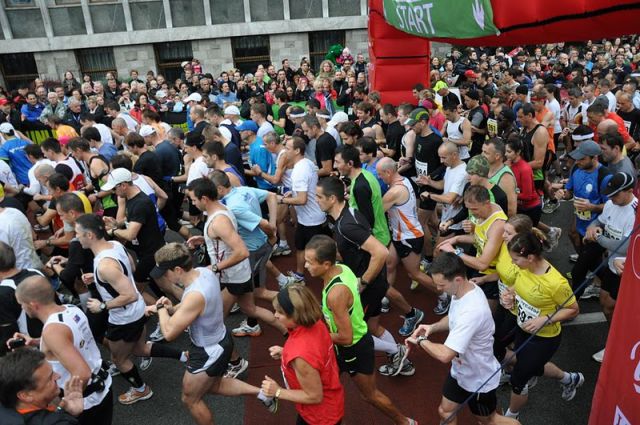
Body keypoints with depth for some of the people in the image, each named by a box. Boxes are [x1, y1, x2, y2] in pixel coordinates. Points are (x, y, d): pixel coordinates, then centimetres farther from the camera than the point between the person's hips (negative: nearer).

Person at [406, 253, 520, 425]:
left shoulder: (471, 311, -41)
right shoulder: (463, 290, -12)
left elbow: (445, 355, -41)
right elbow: (453, 318, 9)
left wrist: (421, 340, -23)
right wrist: (433, 327, -10)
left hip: (479, 379, -8)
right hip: (460, 371, 8)